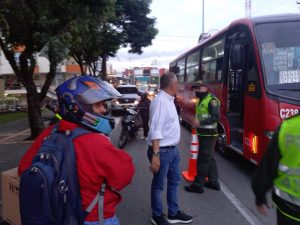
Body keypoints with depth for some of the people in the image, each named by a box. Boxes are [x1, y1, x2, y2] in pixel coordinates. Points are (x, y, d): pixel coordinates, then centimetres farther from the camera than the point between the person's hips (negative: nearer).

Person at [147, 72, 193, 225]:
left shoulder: (168, 100, 9)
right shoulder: (160, 101, -21)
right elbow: (155, 130, -26)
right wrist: (155, 155, -30)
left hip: (173, 149, 10)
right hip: (162, 151, -10)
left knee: (174, 181, 20)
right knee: (158, 184, 8)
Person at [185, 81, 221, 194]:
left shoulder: (212, 100, -15)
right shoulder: (200, 100, 16)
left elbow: (216, 117, -23)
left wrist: (200, 122, -26)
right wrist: (196, 122, 11)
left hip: (208, 134, -10)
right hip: (203, 133, 10)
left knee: (203, 159, -4)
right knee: (209, 158, 16)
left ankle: (198, 185, 4)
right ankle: (214, 182, 26)